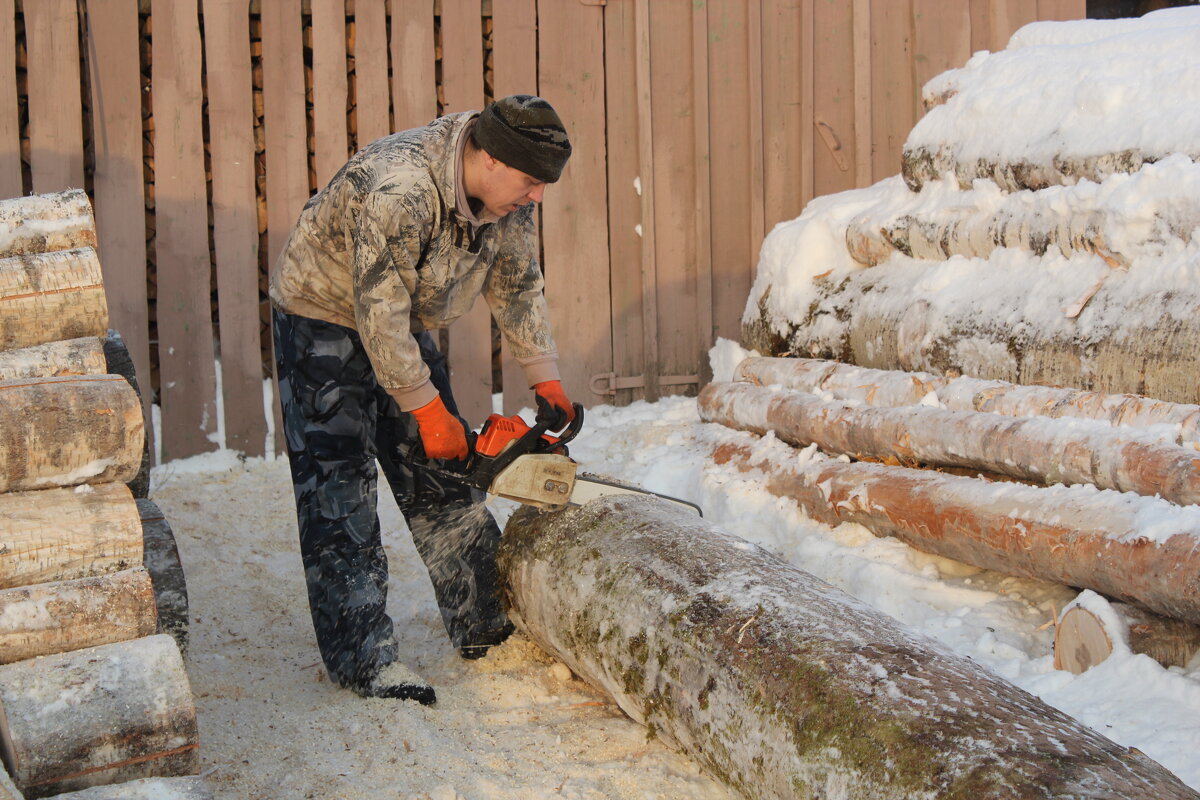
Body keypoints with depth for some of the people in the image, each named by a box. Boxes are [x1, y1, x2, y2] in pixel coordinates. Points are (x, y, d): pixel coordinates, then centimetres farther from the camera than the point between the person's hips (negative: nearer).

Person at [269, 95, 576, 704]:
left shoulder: (508, 193, -11)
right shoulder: (398, 191, -37)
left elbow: (517, 286, 3)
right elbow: (380, 316, -33)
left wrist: (546, 380, 0)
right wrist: (428, 411, -25)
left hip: (403, 324, 8)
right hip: (322, 320, -8)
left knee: (443, 476, 9)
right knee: (340, 490, -11)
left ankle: (483, 627, 18)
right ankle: (362, 659, -10)